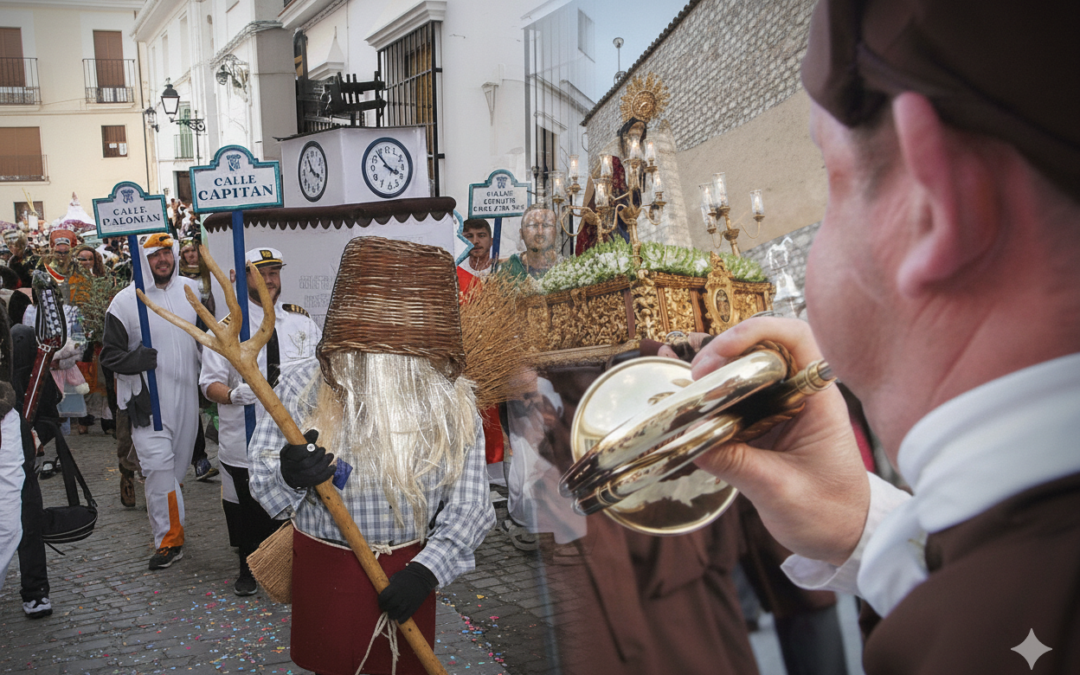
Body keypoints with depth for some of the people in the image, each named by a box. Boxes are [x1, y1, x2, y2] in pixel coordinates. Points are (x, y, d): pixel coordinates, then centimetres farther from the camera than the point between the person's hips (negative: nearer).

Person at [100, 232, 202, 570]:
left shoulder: (192, 290, 6)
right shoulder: (125, 301, -5)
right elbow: (111, 355, -3)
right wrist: (145, 358, -21)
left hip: (186, 394, 4)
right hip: (148, 400, -4)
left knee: (178, 465, 14)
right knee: (159, 466, -10)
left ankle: (169, 532, 32)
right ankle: (169, 539, 2)